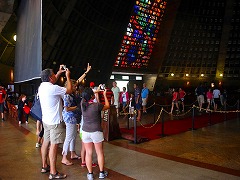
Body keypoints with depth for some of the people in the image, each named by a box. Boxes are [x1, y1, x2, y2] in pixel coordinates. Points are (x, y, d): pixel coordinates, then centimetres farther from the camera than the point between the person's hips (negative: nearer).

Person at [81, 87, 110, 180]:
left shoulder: (83, 104, -5)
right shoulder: (97, 105, -18)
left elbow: (88, 99, 17)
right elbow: (107, 106, 0)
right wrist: (105, 95, 9)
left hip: (85, 131, 4)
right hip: (96, 131, -4)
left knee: (88, 153, 12)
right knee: (100, 152, 12)